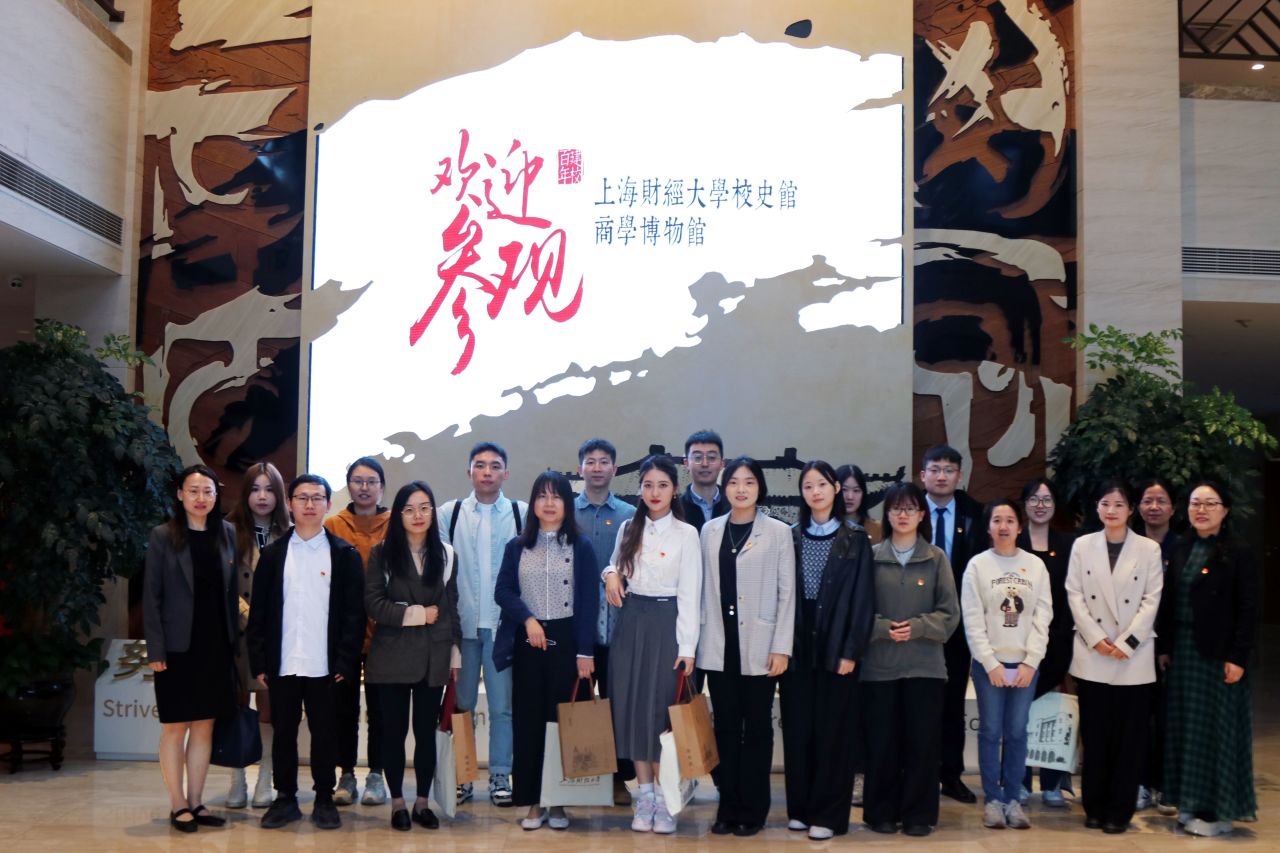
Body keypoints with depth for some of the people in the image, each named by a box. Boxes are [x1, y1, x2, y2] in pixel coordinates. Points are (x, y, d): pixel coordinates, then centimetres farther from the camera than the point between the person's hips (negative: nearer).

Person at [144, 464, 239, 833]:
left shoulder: (227, 534, 5)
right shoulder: (163, 537, -4)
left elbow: (232, 590, 8)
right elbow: (151, 596, -5)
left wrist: (234, 639, 2)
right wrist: (155, 649, -11)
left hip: (216, 646, 3)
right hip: (178, 646, -3)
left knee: (205, 726, 9)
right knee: (175, 727, 5)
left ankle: (196, 802, 18)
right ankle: (178, 805, 14)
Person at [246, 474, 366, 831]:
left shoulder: (345, 554, 2)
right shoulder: (272, 554, 7)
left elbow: (355, 613, -1)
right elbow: (258, 612, 6)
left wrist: (345, 662, -8)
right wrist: (259, 662, 0)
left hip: (325, 666, -2)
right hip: (282, 665, 2)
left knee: (325, 734, 6)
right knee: (283, 733, 9)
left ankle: (324, 799, 18)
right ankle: (285, 798, 20)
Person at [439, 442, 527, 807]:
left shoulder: (522, 514, 1)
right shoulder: (449, 514, 6)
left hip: (504, 623, -1)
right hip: (461, 622, 1)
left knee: (502, 704, 3)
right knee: (461, 703, 9)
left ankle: (500, 775, 13)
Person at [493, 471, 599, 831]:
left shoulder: (581, 547, 2)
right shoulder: (516, 547, 8)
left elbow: (589, 602, -3)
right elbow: (503, 591, 1)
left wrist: (585, 652, -9)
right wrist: (528, 619, -15)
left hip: (566, 641, -2)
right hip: (527, 643, 2)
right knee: (527, 723, 3)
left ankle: (559, 802, 12)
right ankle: (533, 802, 12)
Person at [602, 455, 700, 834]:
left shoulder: (686, 533, -5)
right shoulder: (628, 528, 7)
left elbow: (689, 594, -7)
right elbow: (616, 563, 22)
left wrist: (687, 648, -12)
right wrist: (611, 573, -3)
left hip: (666, 624, -4)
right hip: (631, 621, 4)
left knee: (660, 708, -4)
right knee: (631, 706, 4)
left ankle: (664, 798, 7)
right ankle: (644, 794, 14)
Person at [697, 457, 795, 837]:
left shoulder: (778, 532, 0)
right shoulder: (710, 530, 8)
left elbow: (786, 593, -2)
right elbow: (705, 589, 8)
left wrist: (781, 647, -8)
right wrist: (700, 640, 4)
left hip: (759, 646, -2)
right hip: (719, 646, 3)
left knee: (756, 728, 5)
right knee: (726, 727, 8)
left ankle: (752, 810, 15)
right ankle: (728, 808, 17)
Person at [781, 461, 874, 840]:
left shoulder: (856, 541, 1)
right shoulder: (790, 539, 8)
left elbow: (862, 599, -3)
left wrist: (851, 651, -11)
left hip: (836, 647, -2)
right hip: (797, 647, 3)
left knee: (832, 731, 1)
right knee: (797, 729, 7)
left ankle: (827, 813, 10)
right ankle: (800, 808, 18)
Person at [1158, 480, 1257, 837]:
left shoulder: (1238, 553, -7)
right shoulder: (1181, 552, 9)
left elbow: (1248, 610, -11)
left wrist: (1238, 658, -16)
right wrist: (1164, 648, 6)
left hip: (1219, 654, -6)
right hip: (1183, 651, 6)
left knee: (1217, 727, 1)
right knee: (1186, 726, 9)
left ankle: (1218, 810, 10)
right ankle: (1191, 803, 18)